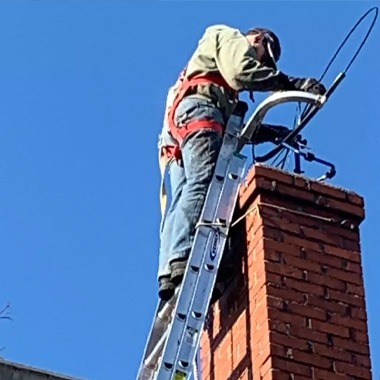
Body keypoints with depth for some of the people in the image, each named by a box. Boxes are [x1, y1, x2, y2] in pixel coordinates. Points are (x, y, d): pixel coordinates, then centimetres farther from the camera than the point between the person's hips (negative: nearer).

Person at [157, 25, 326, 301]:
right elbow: (241, 71, -7)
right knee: (203, 183, -26)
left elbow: (233, 126, 27)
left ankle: (169, 275, -22)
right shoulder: (229, 37, 17)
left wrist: (267, 132, 18)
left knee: (182, 201, -6)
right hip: (198, 110, -9)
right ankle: (182, 261, -45)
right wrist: (291, 83, -8)